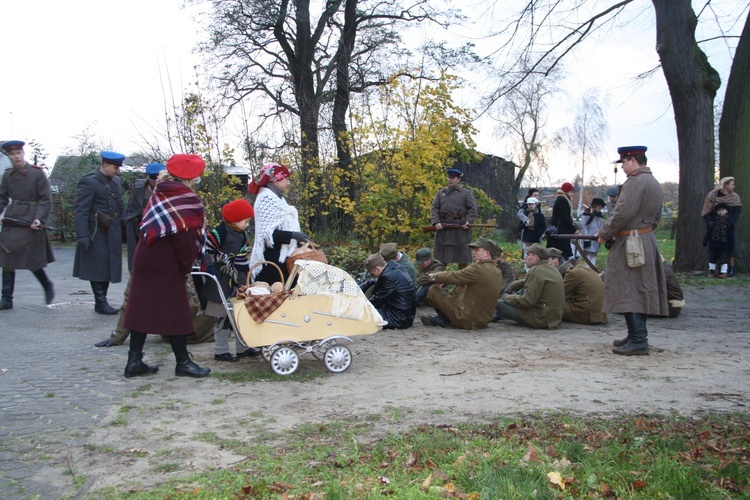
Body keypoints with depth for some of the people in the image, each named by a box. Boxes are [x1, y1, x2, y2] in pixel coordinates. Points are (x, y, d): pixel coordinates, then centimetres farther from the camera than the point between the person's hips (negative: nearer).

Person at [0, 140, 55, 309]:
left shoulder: (37, 173, -5)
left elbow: (46, 200, -6)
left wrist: (39, 219, -17)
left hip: (30, 223, -5)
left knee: (33, 261, -1)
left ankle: (47, 286, 26)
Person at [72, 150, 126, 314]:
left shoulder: (115, 181, 12)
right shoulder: (89, 182, -11)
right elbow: (80, 210, -15)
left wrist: (122, 228, 12)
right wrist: (82, 236, -21)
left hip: (113, 233, 8)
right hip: (97, 233, -8)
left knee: (109, 266, 11)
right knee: (98, 268, -1)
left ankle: (102, 301, 20)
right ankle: (101, 302, 6)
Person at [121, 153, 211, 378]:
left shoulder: (160, 194, 14)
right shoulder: (185, 199, -13)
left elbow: (150, 228, 15)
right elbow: (185, 237, -20)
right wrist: (187, 265, -8)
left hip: (145, 259, 8)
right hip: (166, 265, -8)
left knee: (143, 308, 10)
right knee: (174, 311, 0)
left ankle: (134, 361, 15)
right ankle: (183, 362, 9)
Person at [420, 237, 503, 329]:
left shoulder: (479, 269, -21)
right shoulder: (498, 272, 7)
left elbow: (454, 277, -12)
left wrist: (434, 276, 6)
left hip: (468, 321, -9)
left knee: (433, 290, -3)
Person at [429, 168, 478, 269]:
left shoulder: (466, 193, 6)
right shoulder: (441, 193, 14)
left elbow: (472, 209, 0)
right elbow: (434, 208, 6)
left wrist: (468, 222, -15)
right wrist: (436, 222, -10)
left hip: (461, 229, -2)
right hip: (442, 229, 3)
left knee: (463, 259, 2)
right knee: (441, 259, 6)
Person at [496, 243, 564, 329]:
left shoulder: (535, 271, -17)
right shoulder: (554, 270, 14)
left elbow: (527, 301, -20)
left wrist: (508, 298, -4)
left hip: (540, 320, -10)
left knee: (499, 303, -11)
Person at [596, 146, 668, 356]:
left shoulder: (635, 182, -14)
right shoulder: (654, 183, 18)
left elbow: (623, 214, -21)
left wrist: (604, 234, -9)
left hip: (631, 244, -10)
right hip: (648, 241, 10)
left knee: (630, 292, -8)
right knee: (641, 291, 14)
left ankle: (638, 342, -7)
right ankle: (637, 336, 22)